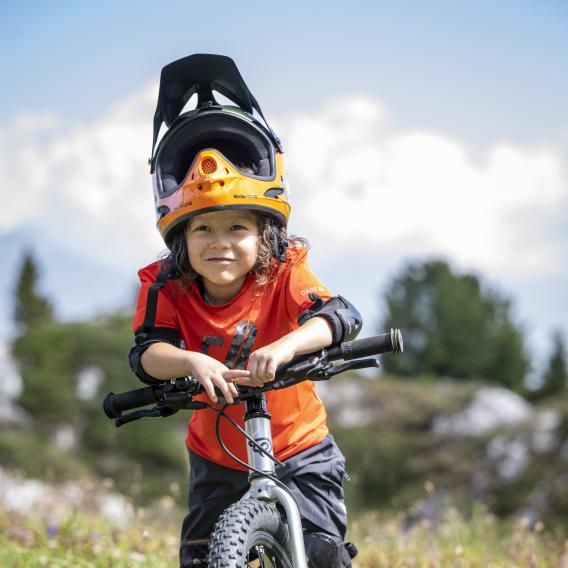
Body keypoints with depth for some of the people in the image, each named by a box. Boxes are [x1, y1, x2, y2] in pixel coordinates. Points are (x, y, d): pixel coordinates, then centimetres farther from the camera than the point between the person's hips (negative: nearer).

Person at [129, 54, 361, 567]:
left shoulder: (285, 275, -18)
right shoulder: (168, 289, -14)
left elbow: (340, 316, -34)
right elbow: (146, 353, -27)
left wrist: (284, 346, -54)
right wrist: (192, 361, -50)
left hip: (299, 448, -1)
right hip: (219, 458, 2)